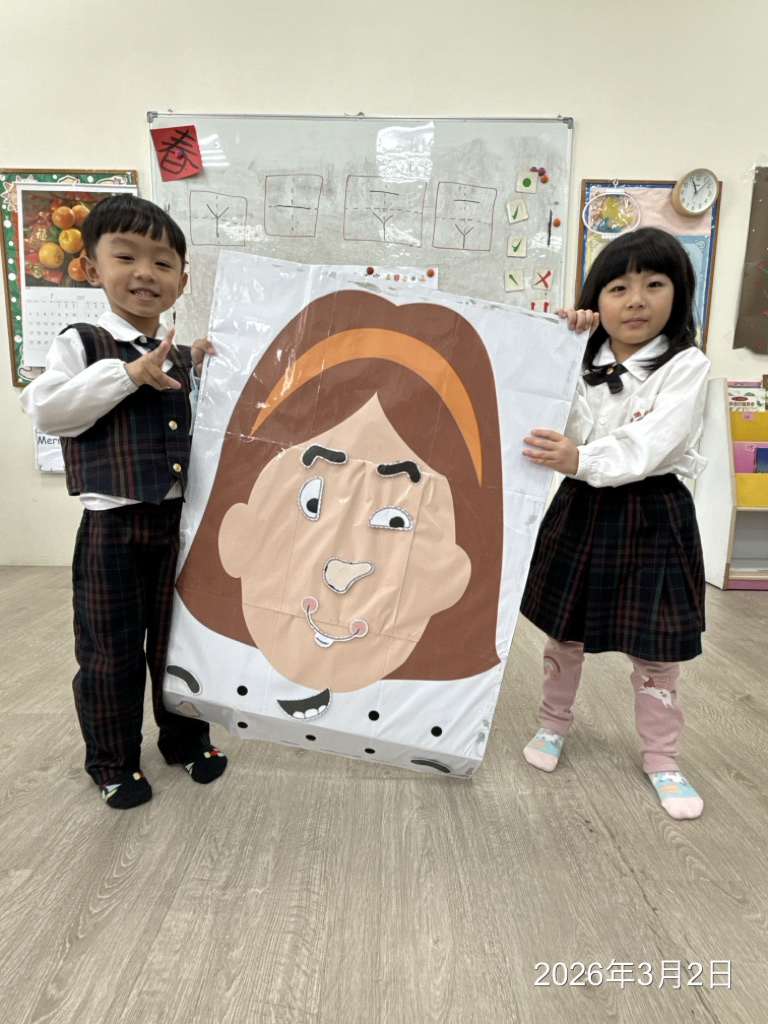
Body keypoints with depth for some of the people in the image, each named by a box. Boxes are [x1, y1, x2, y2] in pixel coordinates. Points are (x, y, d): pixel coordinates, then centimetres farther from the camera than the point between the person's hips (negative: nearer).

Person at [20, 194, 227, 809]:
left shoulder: (187, 360, 9)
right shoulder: (82, 344, -2)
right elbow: (46, 409, -15)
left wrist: (206, 374, 1)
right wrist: (127, 373, -19)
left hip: (181, 522, 4)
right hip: (112, 525, -3)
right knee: (110, 649, 9)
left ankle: (186, 739, 36)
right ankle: (114, 761, 29)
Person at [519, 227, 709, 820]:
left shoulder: (687, 365, -10)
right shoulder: (582, 359, 7)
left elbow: (651, 445, -22)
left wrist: (582, 459, -38)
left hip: (652, 518, -4)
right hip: (580, 509, 4)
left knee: (655, 648, 7)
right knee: (564, 631, 15)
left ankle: (662, 759, 28)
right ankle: (554, 724, 37)